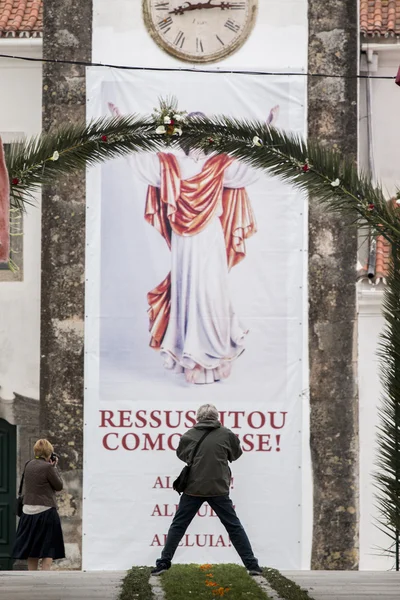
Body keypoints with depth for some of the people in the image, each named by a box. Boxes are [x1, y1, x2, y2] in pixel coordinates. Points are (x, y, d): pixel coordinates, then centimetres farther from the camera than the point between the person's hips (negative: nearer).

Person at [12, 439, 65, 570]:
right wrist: (54, 467, 3)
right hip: (45, 511, -6)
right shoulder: (47, 467, -14)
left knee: (32, 548, 13)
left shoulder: (29, 465, 6)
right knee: (48, 549, 0)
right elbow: (59, 486, -5)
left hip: (28, 511, 6)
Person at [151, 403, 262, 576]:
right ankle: (252, 565, 6)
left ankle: (163, 563, 10)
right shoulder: (226, 434, -2)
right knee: (234, 527, 8)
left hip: (193, 488, 0)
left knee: (178, 526, 12)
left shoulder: (189, 435, -1)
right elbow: (236, 454, 15)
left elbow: (181, 454, 16)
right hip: (218, 489, 0)